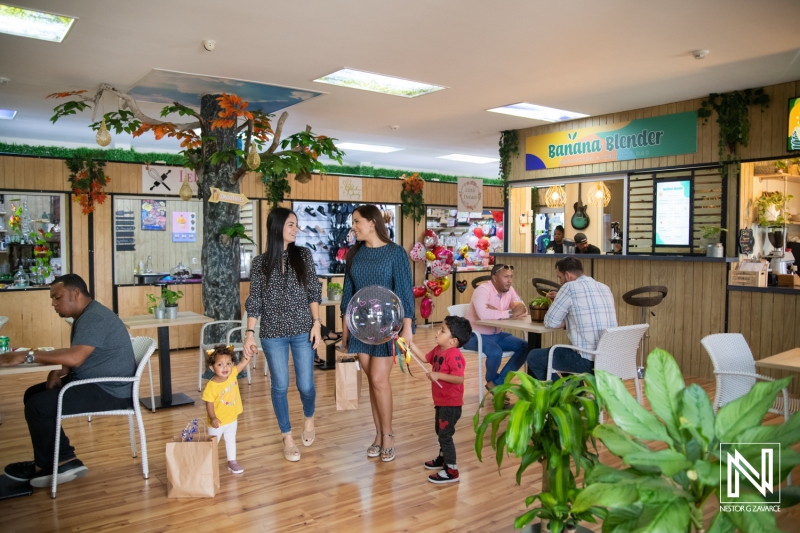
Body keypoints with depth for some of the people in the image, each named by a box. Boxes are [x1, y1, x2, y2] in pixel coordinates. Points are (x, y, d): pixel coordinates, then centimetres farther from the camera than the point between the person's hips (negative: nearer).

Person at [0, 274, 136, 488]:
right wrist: (56, 372, -4)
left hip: (109, 391, -11)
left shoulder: (94, 318, -21)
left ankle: (45, 466, 8)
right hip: (92, 382, 11)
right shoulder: (85, 316, 13)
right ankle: (66, 461, 9)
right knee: (33, 395, 11)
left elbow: (75, 357, -34)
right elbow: (73, 357, 17)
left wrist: (27, 355, -29)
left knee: (38, 406, -16)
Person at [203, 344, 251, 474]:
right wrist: (212, 417, -33)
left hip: (232, 419, 5)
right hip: (217, 422, -4)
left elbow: (243, 363, -13)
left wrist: (246, 354, -32)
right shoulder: (211, 386, -28)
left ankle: (232, 462, 38)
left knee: (231, 440, 22)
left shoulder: (232, 374, -15)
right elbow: (209, 404, -23)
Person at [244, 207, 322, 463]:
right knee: (280, 386, 5)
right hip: (273, 334, 0)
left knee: (305, 384, 5)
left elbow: (314, 292, 2)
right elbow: (254, 301, 1)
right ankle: (287, 437, 23)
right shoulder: (260, 263, 1)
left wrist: (316, 323, -5)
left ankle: (309, 419, 37)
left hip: (302, 331, 1)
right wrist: (249, 332, -6)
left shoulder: (303, 255, 2)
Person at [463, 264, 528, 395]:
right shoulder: (483, 290, -22)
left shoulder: (509, 290, 1)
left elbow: (523, 310, -6)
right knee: (496, 352, -34)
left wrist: (497, 312, -23)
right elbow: (483, 314, -39)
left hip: (496, 334, 8)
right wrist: (510, 313, -28)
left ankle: (497, 383, -2)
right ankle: (491, 380, 0)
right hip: (475, 335, -8)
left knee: (525, 347, -8)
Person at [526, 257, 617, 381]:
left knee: (533, 357, 10)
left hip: (587, 359, -8)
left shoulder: (570, 287, -9)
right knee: (565, 352, 35)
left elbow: (550, 322, -5)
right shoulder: (605, 288, 13)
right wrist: (560, 299, 27)